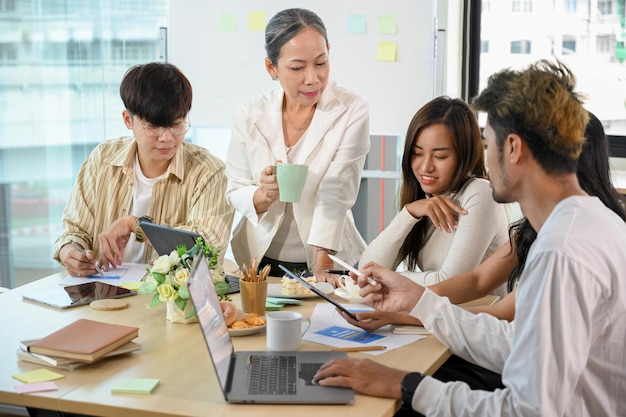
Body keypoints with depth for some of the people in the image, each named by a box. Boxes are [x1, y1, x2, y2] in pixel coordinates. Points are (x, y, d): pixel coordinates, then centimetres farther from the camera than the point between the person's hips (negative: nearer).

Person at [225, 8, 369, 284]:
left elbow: (335, 197, -15)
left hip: (327, 264, -2)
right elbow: (234, 194, 2)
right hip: (260, 261, 2)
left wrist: (321, 267, -24)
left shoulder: (352, 112, -9)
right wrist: (265, 194, -20)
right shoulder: (249, 118, -3)